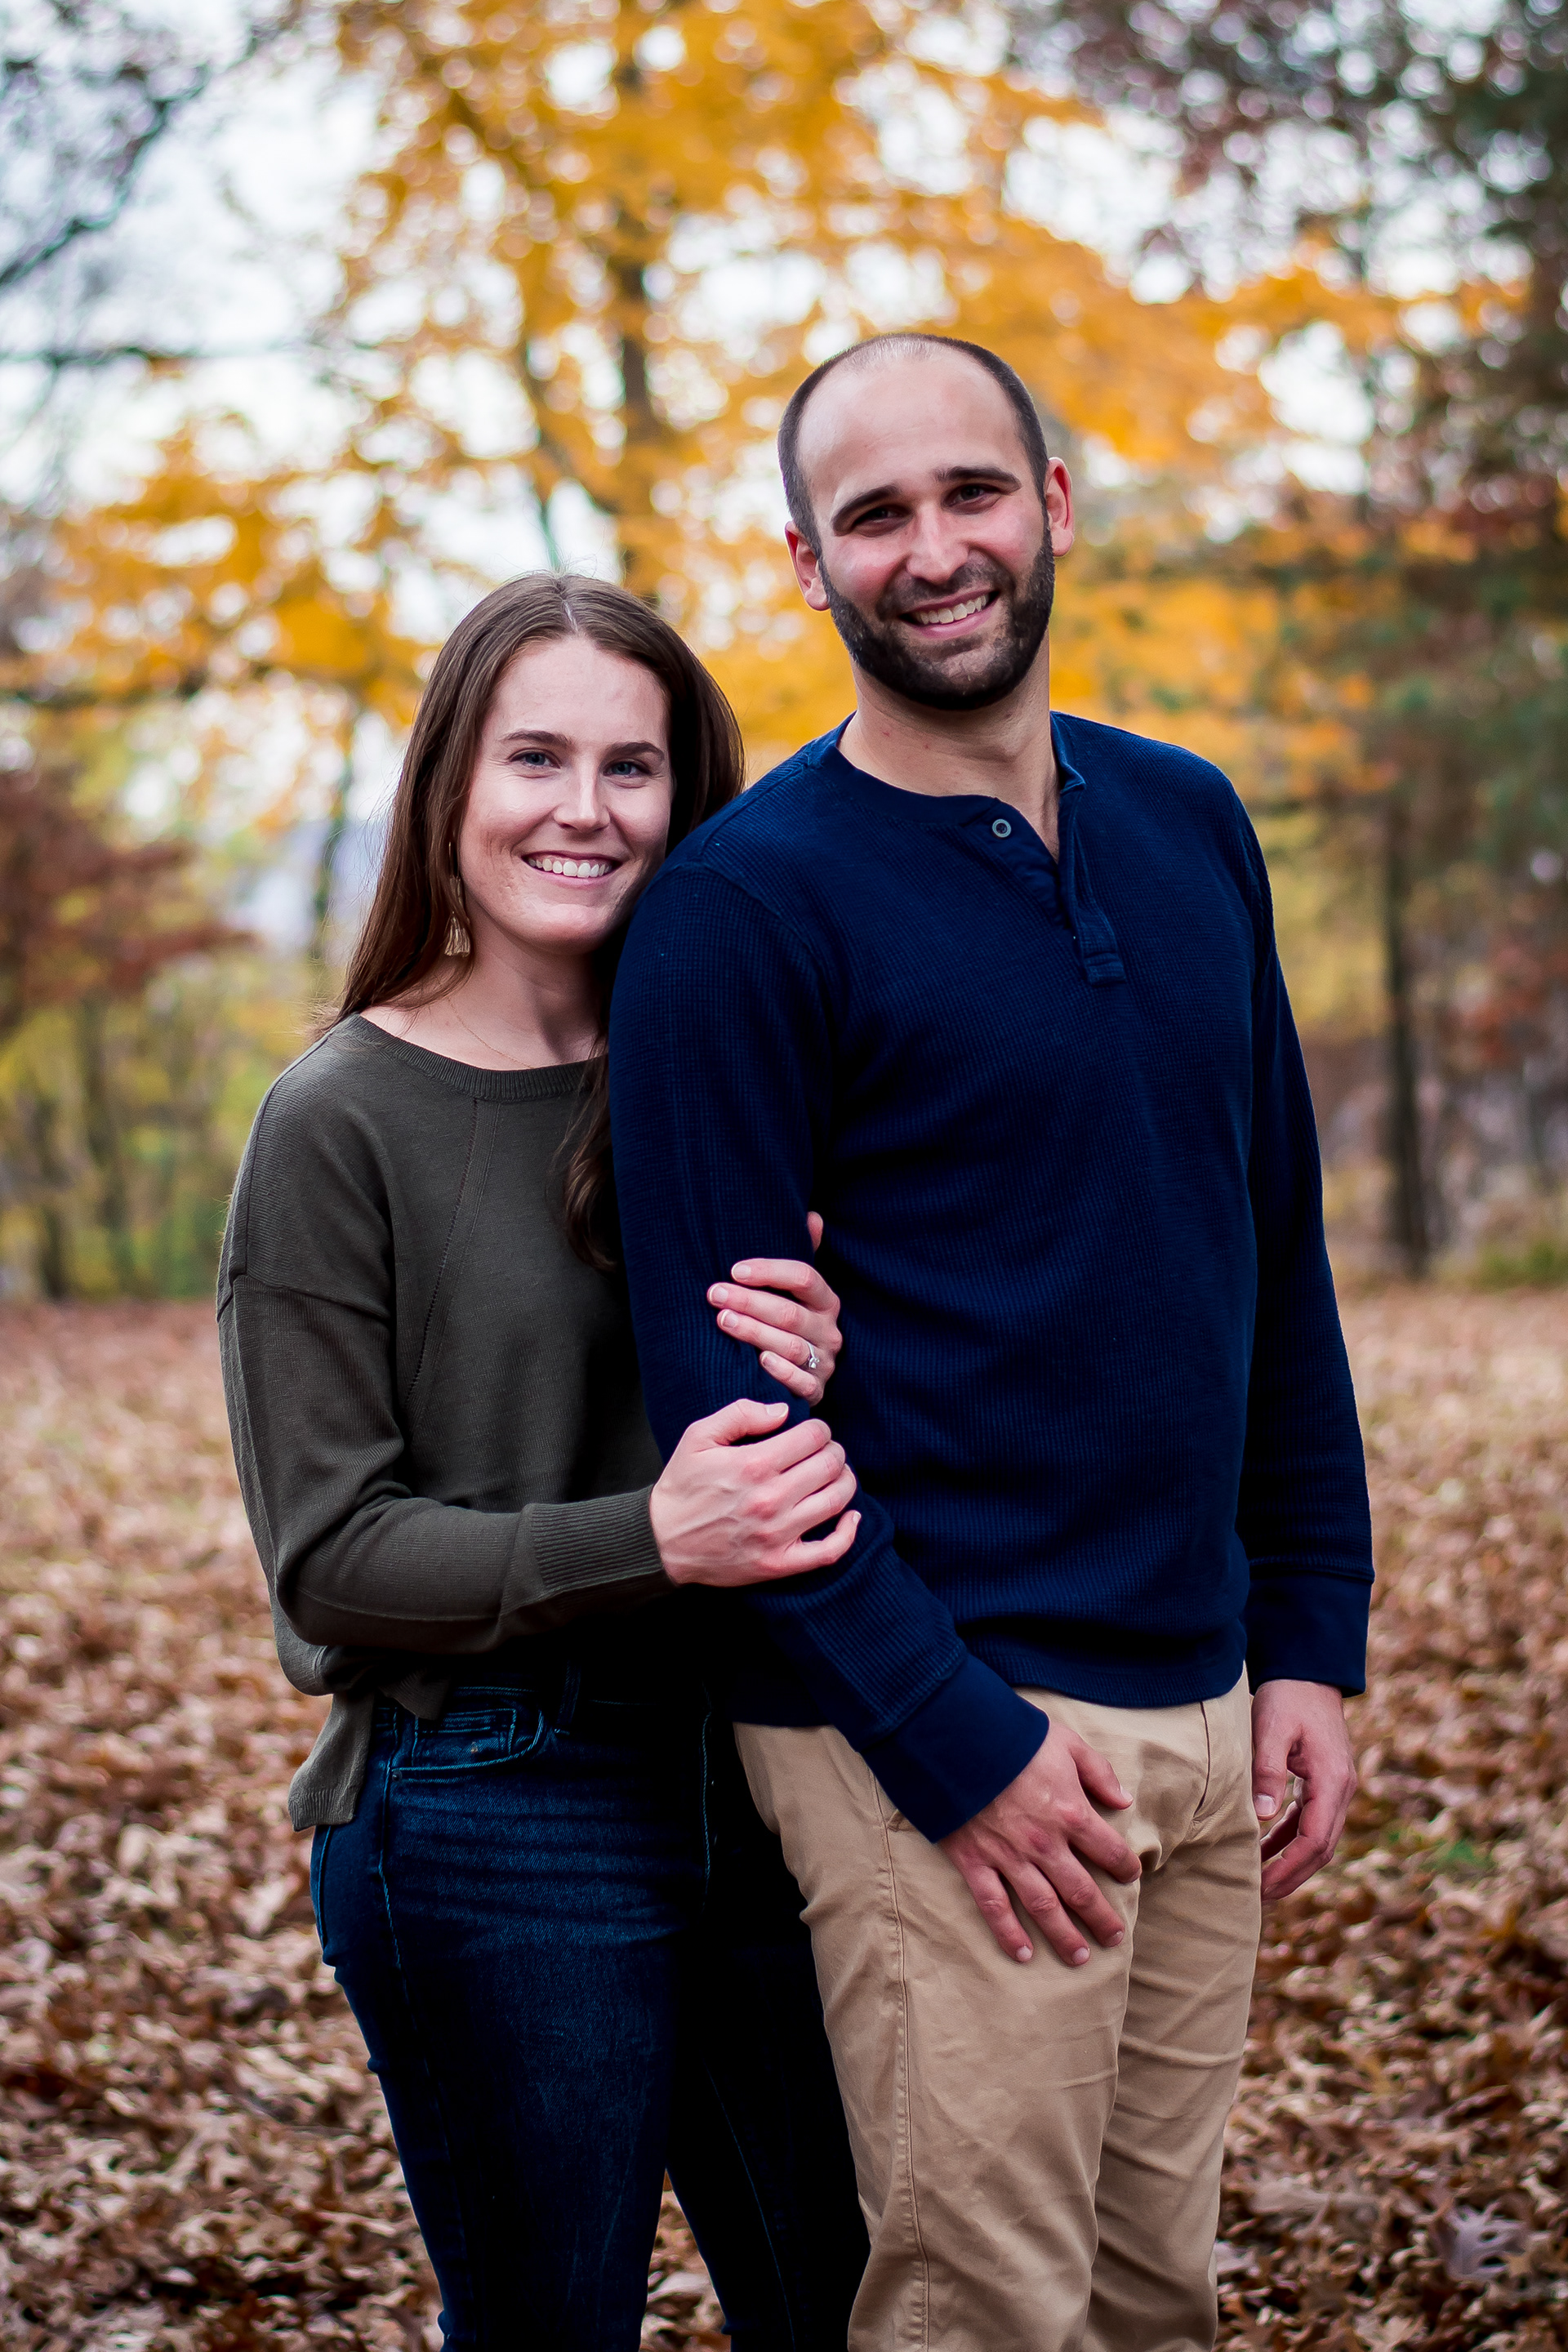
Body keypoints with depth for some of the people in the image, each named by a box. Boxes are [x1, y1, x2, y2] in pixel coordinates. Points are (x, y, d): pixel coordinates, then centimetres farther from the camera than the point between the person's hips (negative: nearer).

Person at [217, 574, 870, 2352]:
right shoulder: (341, 1120, -7)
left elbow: (791, 1476, 12)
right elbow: (329, 1555, -11)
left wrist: (831, 1376, -12)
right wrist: (647, 1540, -24)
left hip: (745, 1787, 5)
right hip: (495, 1820, -5)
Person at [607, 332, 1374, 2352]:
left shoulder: (1190, 826, 10)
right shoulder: (745, 901, -9)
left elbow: (1280, 1251, 14)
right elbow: (716, 1372, -12)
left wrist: (1314, 1637, 8)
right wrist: (956, 1741, -16)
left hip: (1205, 1705, 6)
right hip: (941, 1725, -6)